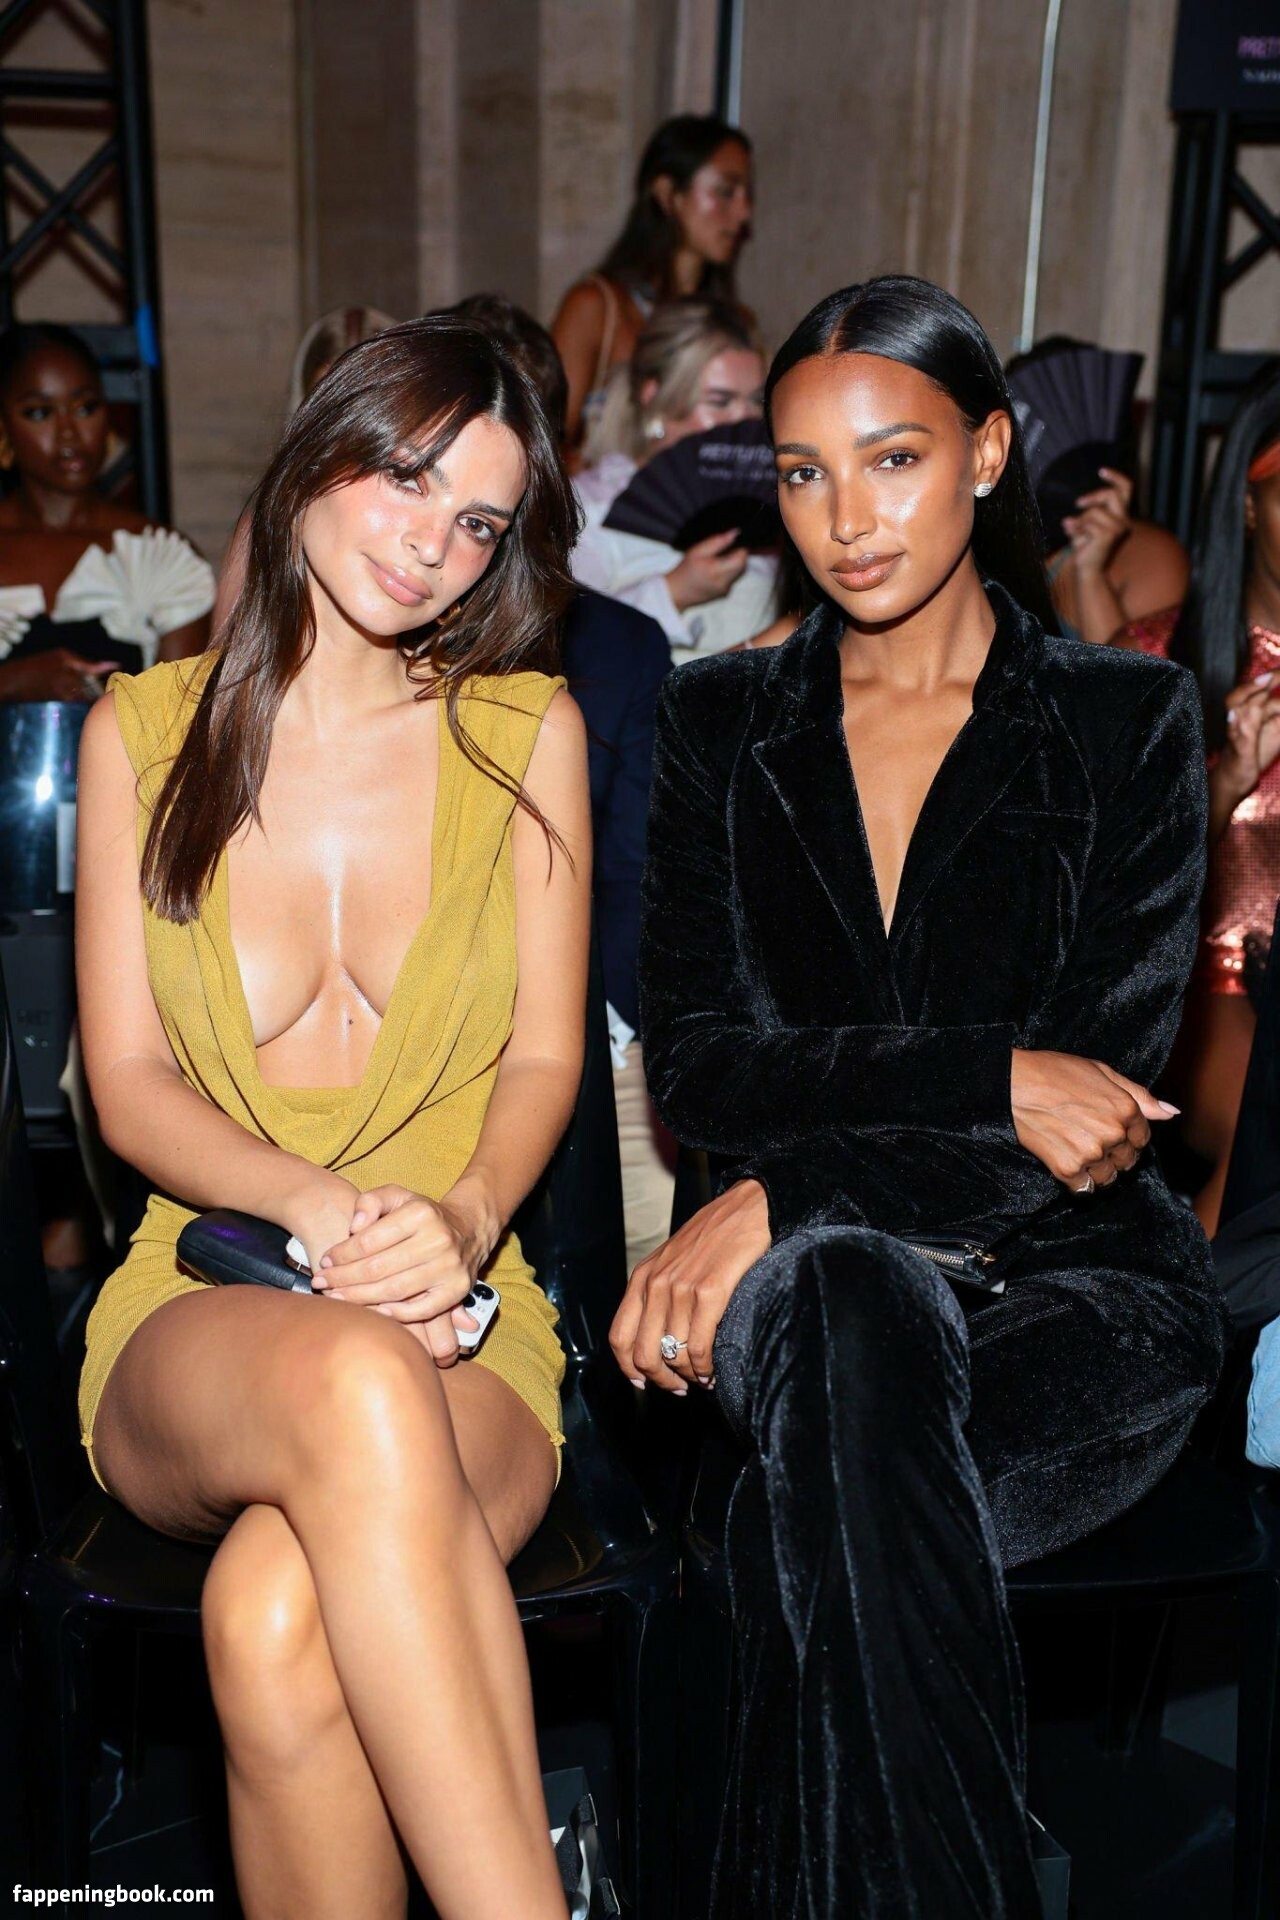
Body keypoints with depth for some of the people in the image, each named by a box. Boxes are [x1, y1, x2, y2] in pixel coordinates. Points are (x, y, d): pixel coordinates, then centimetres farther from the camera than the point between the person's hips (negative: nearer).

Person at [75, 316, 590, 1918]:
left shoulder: (526, 733, 7)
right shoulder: (143, 731, 8)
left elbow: (546, 1057, 6)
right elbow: (129, 1083, 3)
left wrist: (461, 1216, -16)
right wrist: (316, 1205, -16)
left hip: (462, 1321, 0)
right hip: (200, 1320, 1)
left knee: (276, 1621, -34)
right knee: (353, 1379, -38)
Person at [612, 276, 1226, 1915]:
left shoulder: (1127, 723, 3)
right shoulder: (719, 725, 10)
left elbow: (1104, 1093, -7)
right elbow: (693, 1062, -1)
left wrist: (783, 1195, -18)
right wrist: (986, 1076, -17)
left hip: (1072, 1288, -1)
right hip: (813, 1282, 2)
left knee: (810, 1529, -33)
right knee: (846, 1301, -36)